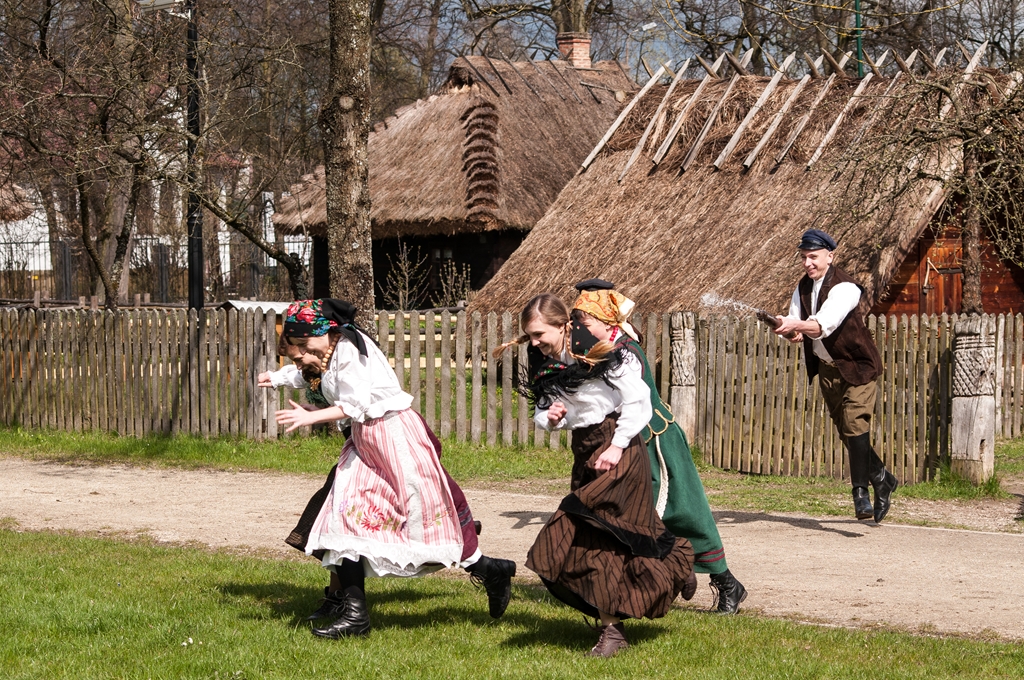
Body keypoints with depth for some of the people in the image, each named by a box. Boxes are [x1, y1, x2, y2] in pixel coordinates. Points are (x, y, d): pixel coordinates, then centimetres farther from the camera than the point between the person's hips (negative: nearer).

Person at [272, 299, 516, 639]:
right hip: (366, 441, 10)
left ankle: (490, 571, 16)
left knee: (424, 516, -3)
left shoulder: (349, 347, -16)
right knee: (346, 518, 1)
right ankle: (354, 613, 1)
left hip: (394, 433, -10)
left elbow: (356, 405, -21)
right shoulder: (332, 353, 13)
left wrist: (310, 418, -21)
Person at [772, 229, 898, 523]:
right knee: (846, 431, 10)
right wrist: (791, 331, -27)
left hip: (856, 365, -7)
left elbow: (825, 324, -36)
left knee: (855, 426, -19)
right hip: (826, 368, 7)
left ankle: (861, 493, -14)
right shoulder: (803, 287, 3)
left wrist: (797, 325, -52)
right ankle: (882, 480, 28)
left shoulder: (845, 288, -21)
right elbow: (795, 322, -4)